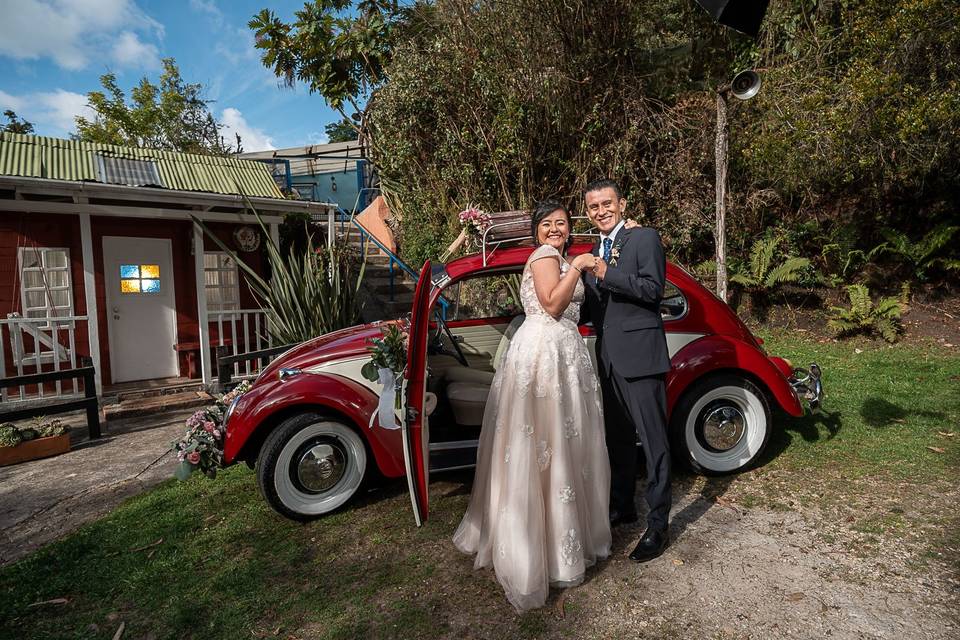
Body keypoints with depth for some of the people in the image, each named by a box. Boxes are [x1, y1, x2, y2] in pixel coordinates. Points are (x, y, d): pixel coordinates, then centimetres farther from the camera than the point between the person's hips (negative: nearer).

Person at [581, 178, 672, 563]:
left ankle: (658, 524, 12)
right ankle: (622, 506, 34)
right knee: (617, 438, 18)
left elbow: (653, 288, -17)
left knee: (653, 440, 1)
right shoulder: (595, 251, 17)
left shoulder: (644, 237, -4)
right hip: (608, 357, 8)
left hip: (639, 354, -7)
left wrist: (606, 274, -17)